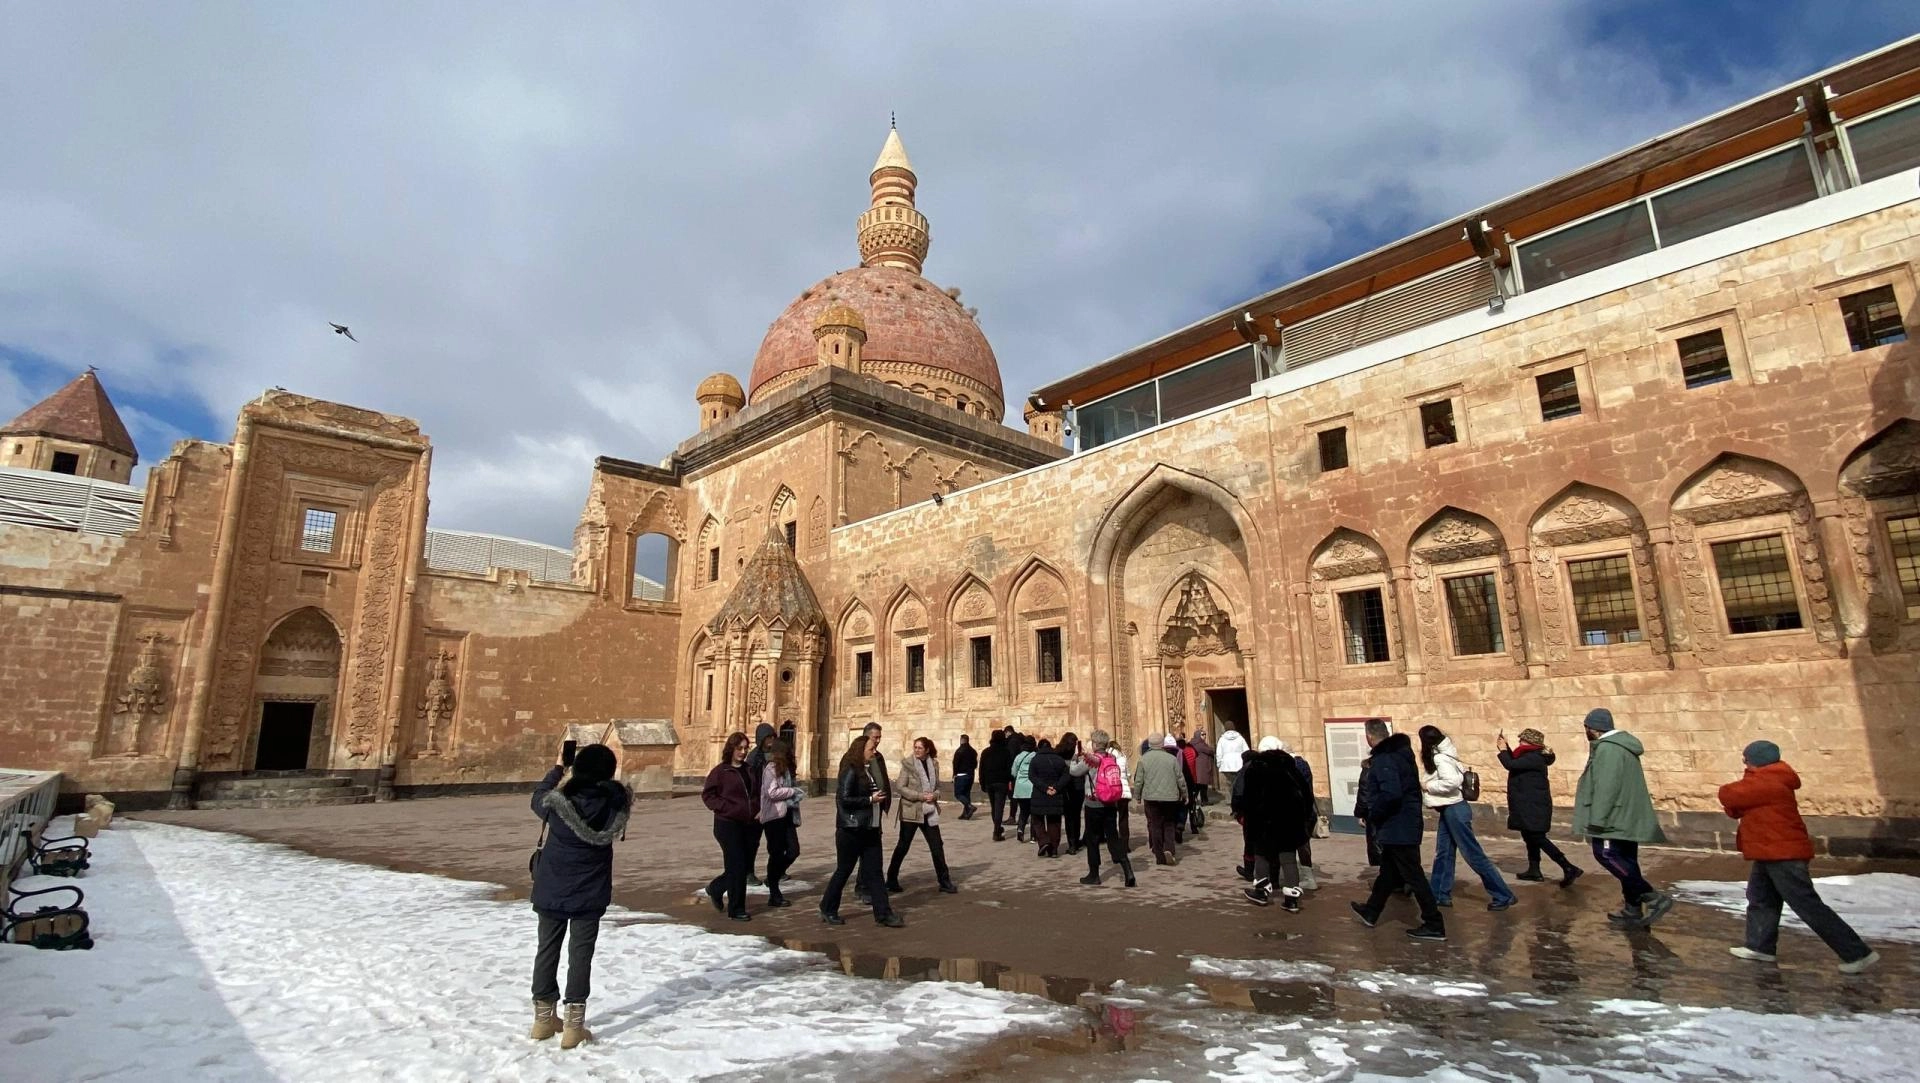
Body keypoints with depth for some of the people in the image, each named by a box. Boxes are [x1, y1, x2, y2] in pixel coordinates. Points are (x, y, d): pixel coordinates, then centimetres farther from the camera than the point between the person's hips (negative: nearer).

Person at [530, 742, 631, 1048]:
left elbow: (537, 798, 8)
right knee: (581, 953, 5)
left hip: (551, 889, 1)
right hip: (590, 892, -1)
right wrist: (605, 777, 8)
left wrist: (557, 769, 18)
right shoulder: (615, 801, -16)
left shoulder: (556, 799, -16)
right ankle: (573, 1025, 7)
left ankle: (543, 1018, 27)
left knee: (547, 949, 15)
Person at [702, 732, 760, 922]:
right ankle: (736, 909, 12)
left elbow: (758, 792, 20)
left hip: (749, 824, 6)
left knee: (746, 865, 11)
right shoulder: (720, 771, -7)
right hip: (728, 825, -6)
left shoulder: (750, 770, 10)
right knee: (737, 866, -2)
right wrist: (725, 808, -15)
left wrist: (759, 810, 6)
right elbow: (707, 794, -6)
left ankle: (716, 888, 35)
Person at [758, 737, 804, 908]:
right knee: (777, 853, -1)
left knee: (793, 850, 3)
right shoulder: (771, 769, -11)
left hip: (786, 815, 8)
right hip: (773, 817, -8)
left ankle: (773, 878, 25)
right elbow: (772, 792, -20)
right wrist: (793, 791, -11)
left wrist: (796, 790, 1)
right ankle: (774, 895, 10)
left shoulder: (785, 768, 15)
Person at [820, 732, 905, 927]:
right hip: (851, 830, -8)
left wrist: (881, 804, 6)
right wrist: (870, 799, -17)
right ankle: (828, 910, 20)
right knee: (843, 870, 4)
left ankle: (883, 913, 9)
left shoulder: (869, 769, 13)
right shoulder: (850, 771, -14)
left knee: (874, 871, 7)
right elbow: (844, 799, -20)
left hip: (870, 829, 8)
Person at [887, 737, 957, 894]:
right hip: (910, 811, -4)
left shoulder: (934, 764, 5)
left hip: (929, 812, 4)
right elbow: (901, 788, -11)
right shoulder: (907, 764, -8)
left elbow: (937, 786, 12)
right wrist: (921, 796, -19)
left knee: (937, 847, 5)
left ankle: (944, 881, 16)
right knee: (903, 846, 6)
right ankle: (891, 880, 22)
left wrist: (934, 795, -11)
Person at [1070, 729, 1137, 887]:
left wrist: (1076, 756, 10)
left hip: (1094, 805, -5)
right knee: (1113, 838, 8)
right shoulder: (1112, 758, 2)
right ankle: (1128, 872, -5)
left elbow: (1073, 771, -3)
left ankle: (1094, 875, 17)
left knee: (1092, 840, 9)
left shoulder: (1090, 760, -14)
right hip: (1111, 804, 5)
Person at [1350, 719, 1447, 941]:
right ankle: (1371, 912, 33)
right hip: (1404, 825, 10)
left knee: (1413, 877, -1)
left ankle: (1434, 926, 6)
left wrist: (1373, 814, -17)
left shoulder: (1384, 759, -21)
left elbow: (1391, 793, -31)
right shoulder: (1399, 753, 9)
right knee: (1387, 872, 20)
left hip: (1397, 828, -10)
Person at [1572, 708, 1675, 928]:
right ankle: (1634, 910, 16)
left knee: (1606, 853, -12)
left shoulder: (1607, 749, -17)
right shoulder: (1622, 745, 17)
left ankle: (1652, 897, -12)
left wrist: (1596, 820, -21)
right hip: (1627, 817, 11)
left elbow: (1606, 788, -23)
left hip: (1616, 818, -11)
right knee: (1625, 861, 12)